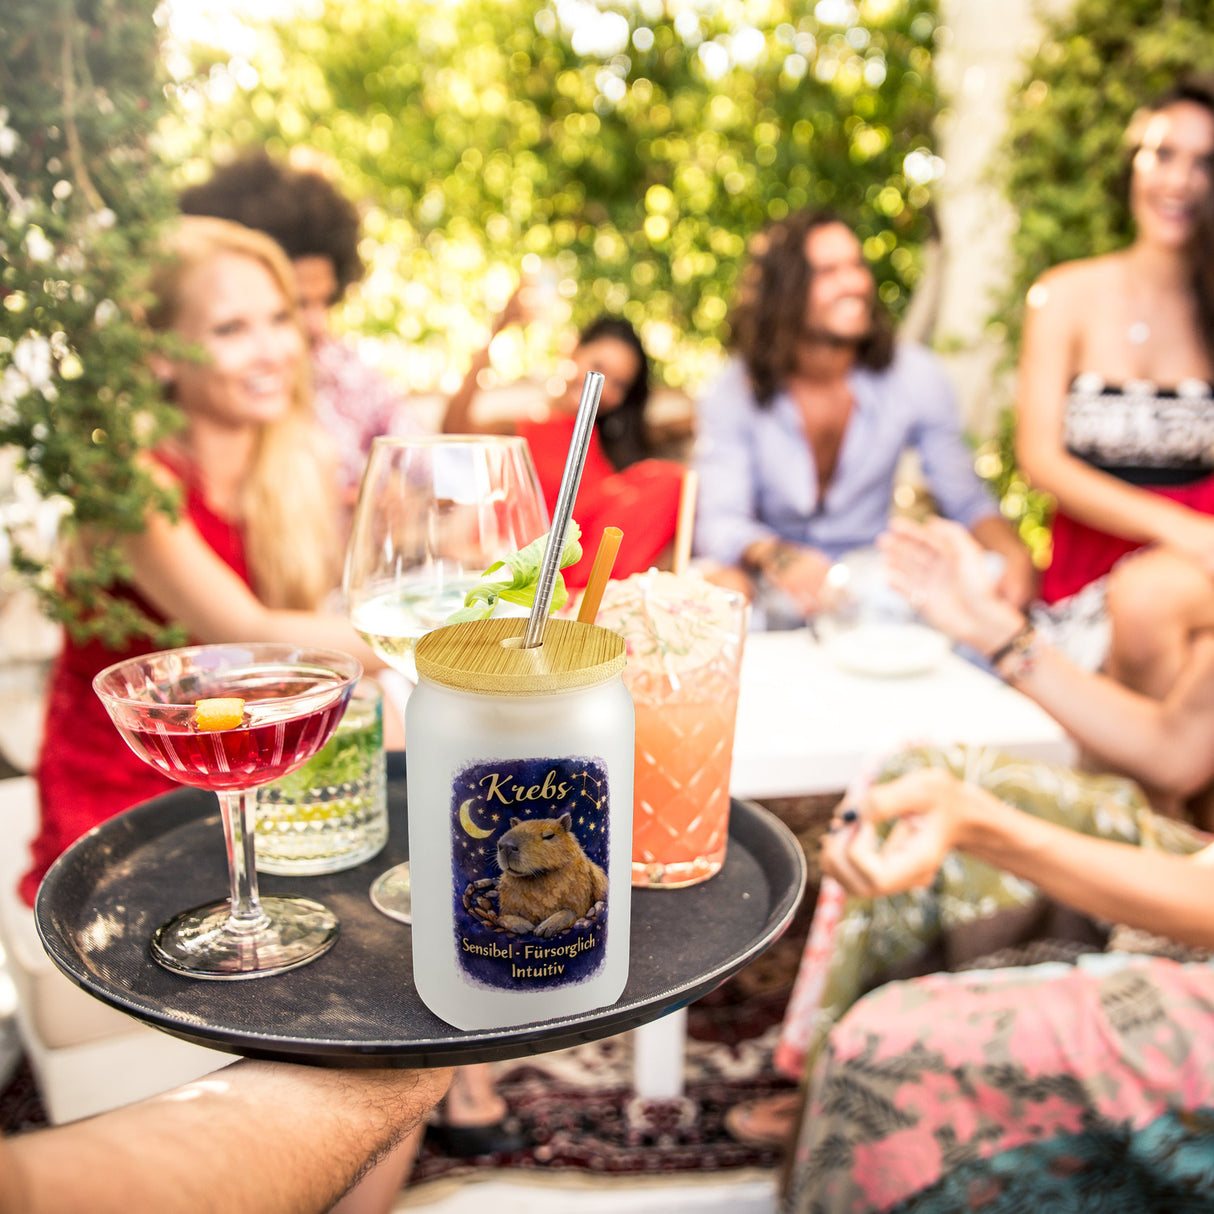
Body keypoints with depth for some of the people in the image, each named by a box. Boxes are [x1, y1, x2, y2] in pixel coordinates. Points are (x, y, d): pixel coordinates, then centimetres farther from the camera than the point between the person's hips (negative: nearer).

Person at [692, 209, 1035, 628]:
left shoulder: (914, 377, -4)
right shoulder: (732, 393, -10)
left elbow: (967, 498, 0)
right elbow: (721, 520, -19)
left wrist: (1015, 553, -23)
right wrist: (777, 557, -42)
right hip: (772, 579, -3)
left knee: (994, 584, -22)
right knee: (723, 590, -38)